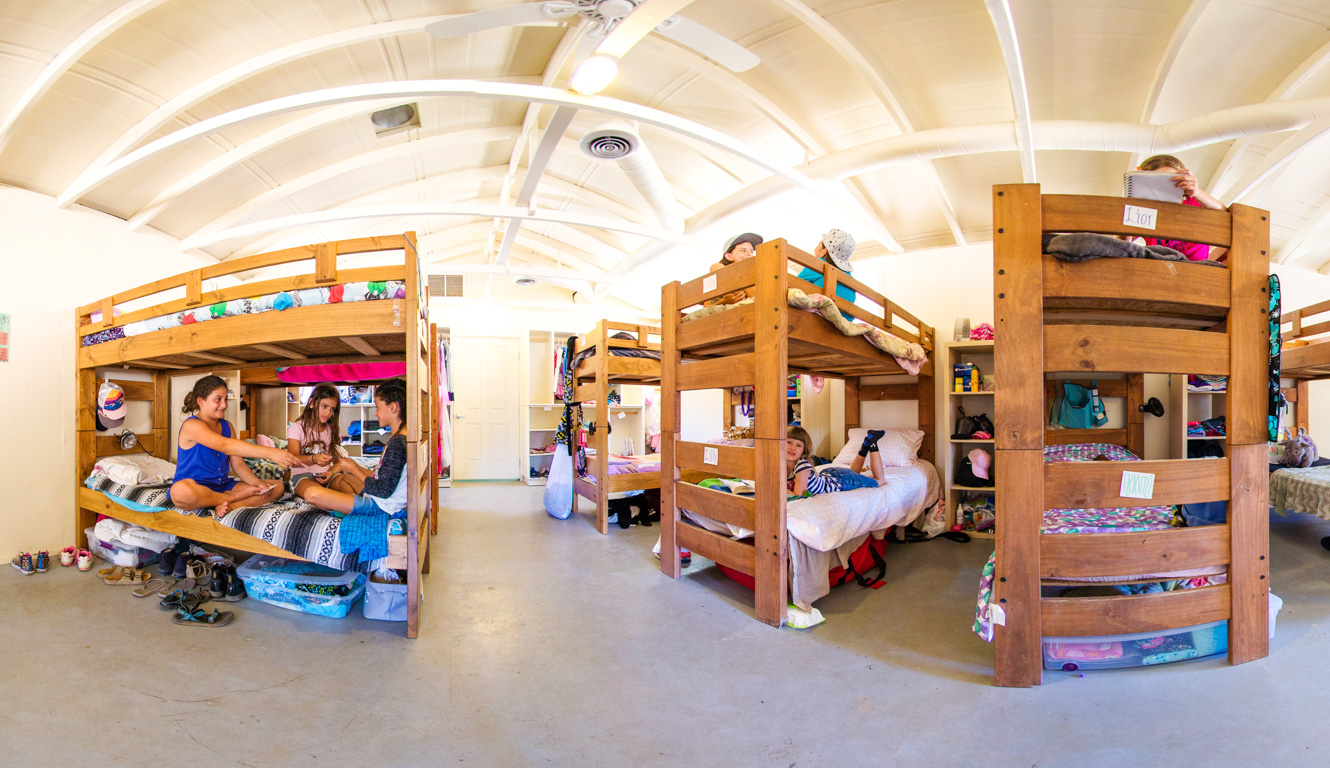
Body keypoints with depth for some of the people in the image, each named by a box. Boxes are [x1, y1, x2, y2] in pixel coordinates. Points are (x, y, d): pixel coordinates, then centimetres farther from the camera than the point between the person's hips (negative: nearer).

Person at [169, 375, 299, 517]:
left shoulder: (227, 426, 12)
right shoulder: (192, 425, -13)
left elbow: (238, 465, 8)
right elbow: (225, 446, -31)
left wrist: (258, 483, -13)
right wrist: (270, 453, -43)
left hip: (223, 487, 7)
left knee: (277, 488, -7)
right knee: (182, 491, -42)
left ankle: (228, 506, -29)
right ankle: (236, 497, -18)